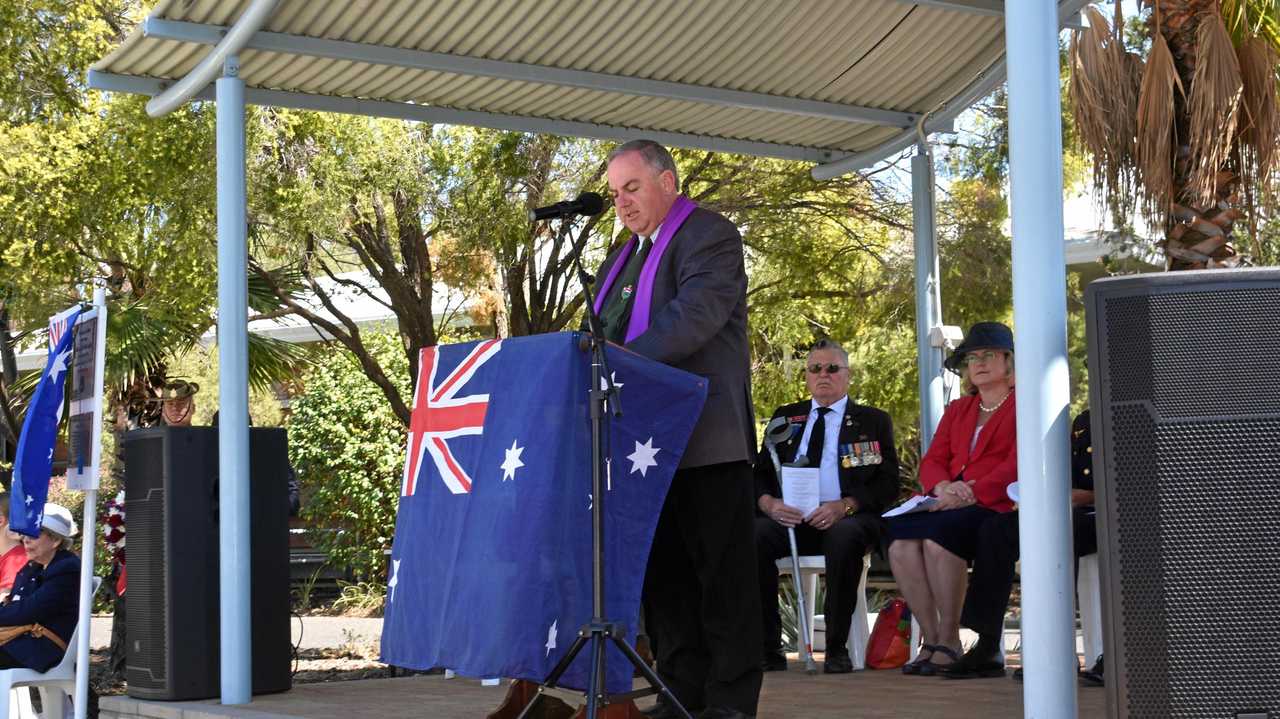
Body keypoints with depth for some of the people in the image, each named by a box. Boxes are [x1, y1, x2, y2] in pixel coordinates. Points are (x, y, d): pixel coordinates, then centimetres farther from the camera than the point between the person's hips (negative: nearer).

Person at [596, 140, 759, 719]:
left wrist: (626, 355, -28)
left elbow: (697, 313, -19)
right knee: (663, 572, 8)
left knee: (722, 572, -3)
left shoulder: (711, 236, -4)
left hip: (706, 437, -8)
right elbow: (608, 334, 23)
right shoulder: (626, 257, 22)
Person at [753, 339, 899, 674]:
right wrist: (769, 503, -9)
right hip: (789, 518, 2)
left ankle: (837, 648, -26)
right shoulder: (786, 417, 23)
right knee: (753, 535, -30)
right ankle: (768, 648, -23)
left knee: (844, 536, -38)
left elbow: (887, 484, 3)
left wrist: (844, 506, -15)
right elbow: (759, 474, 16)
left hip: (847, 518, -2)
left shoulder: (873, 421, 15)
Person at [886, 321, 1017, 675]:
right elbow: (932, 460, 18)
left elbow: (1017, 465, -6)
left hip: (995, 506, -6)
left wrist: (971, 494, -18)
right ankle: (930, 639, -22)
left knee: (938, 535, -35)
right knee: (900, 538, -26)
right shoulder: (957, 410, 28)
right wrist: (943, 487, -7)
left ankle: (949, 641, -25)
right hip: (949, 506, 6)